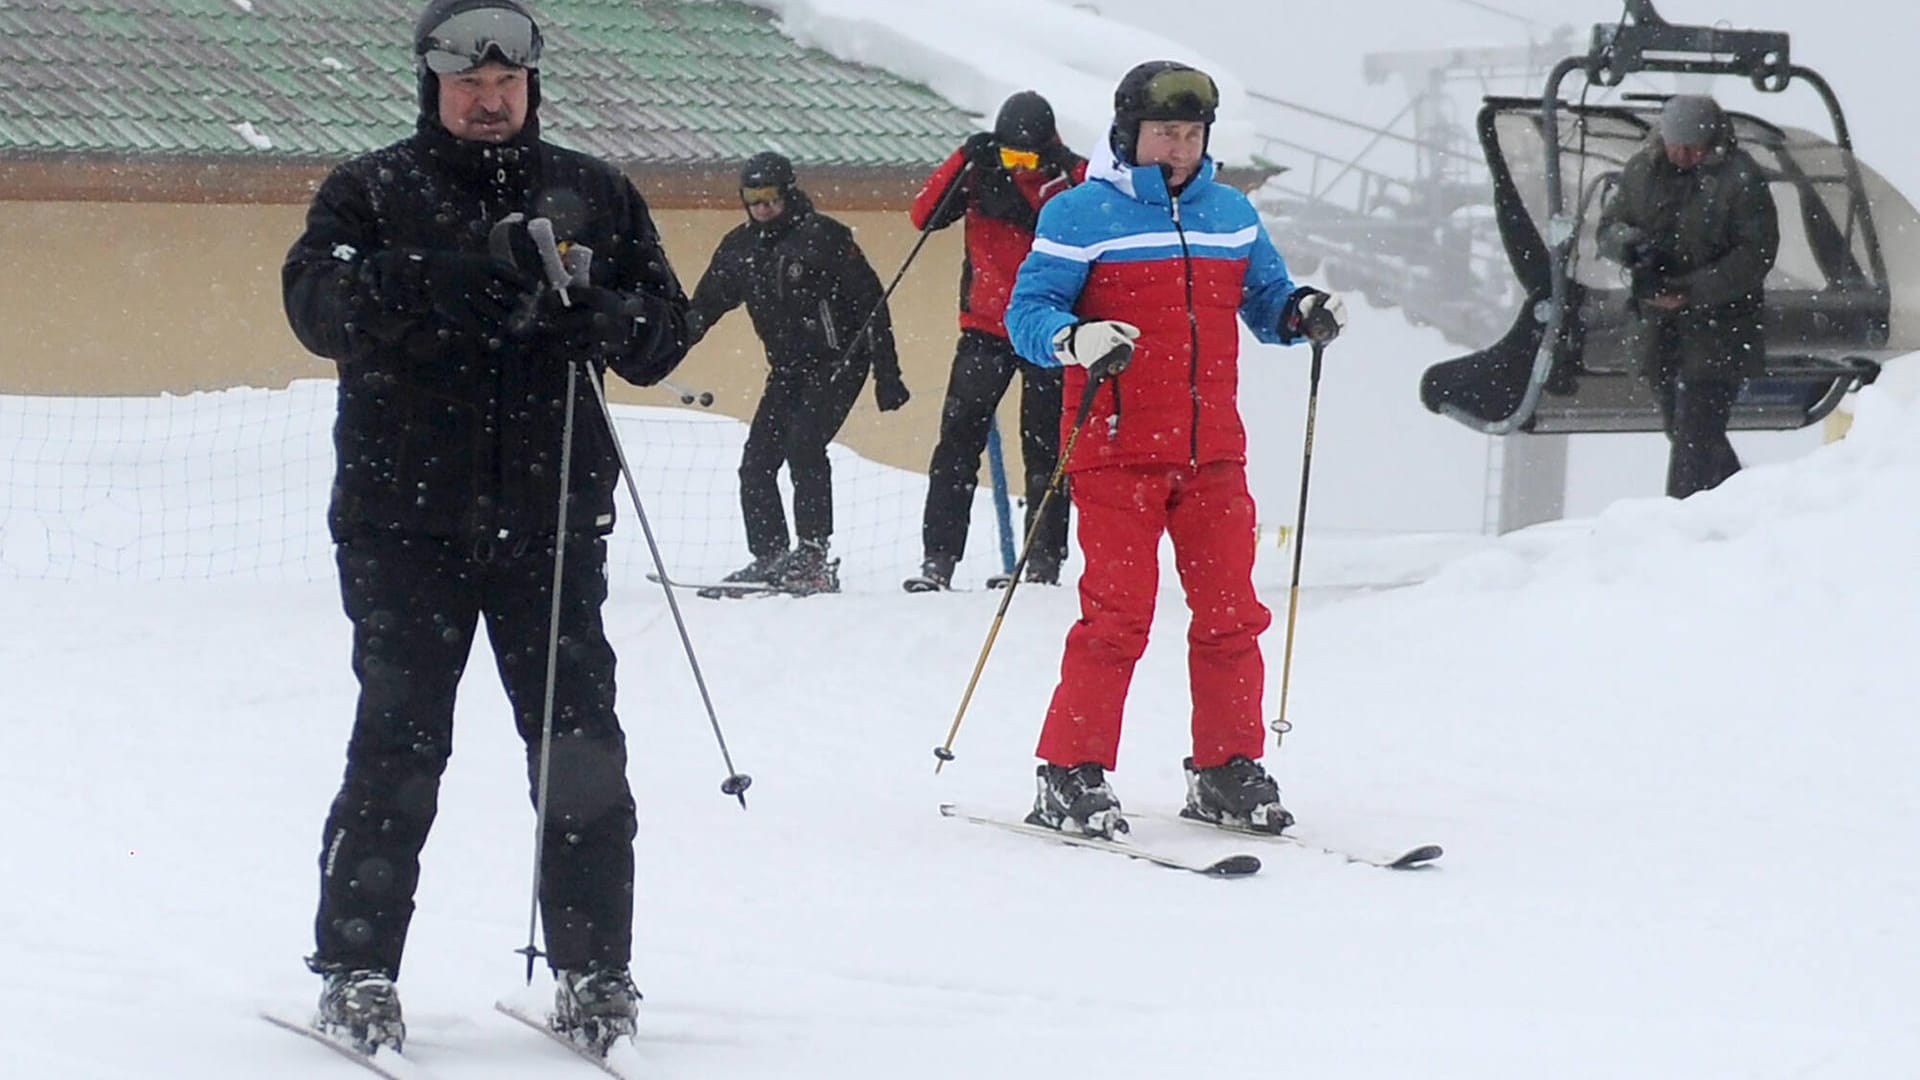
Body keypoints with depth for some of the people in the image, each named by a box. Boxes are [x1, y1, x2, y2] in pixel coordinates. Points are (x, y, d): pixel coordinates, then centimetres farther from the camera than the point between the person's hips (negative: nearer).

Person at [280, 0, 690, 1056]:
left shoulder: (593, 194, 12)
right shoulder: (370, 192, 6)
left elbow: (664, 330, 10)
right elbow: (318, 301, -12)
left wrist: (596, 306, -14)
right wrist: (457, 273, -25)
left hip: (551, 516, 2)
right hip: (407, 520, -2)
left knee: (580, 748, -1)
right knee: (397, 746, -3)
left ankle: (592, 966, 8)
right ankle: (356, 966, 5)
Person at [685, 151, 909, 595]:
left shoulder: (823, 237, -12)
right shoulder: (739, 248, 6)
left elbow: (870, 303, -11)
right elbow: (704, 306, 15)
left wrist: (887, 375, -14)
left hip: (838, 361, -7)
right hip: (788, 369, 7)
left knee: (803, 444, -23)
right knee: (757, 461, -1)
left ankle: (814, 556, -21)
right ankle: (769, 557, 9)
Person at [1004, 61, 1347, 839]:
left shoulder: (1231, 215, 14)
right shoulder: (1080, 215, -2)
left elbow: (1265, 300, 21)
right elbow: (1027, 313, -5)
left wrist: (1302, 315, -2)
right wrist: (1075, 340, -25)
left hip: (1212, 453, 5)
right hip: (1117, 453, -5)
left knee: (1231, 613, 4)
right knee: (1119, 614, -10)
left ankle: (1227, 773, 15)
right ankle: (1071, 776, -2)